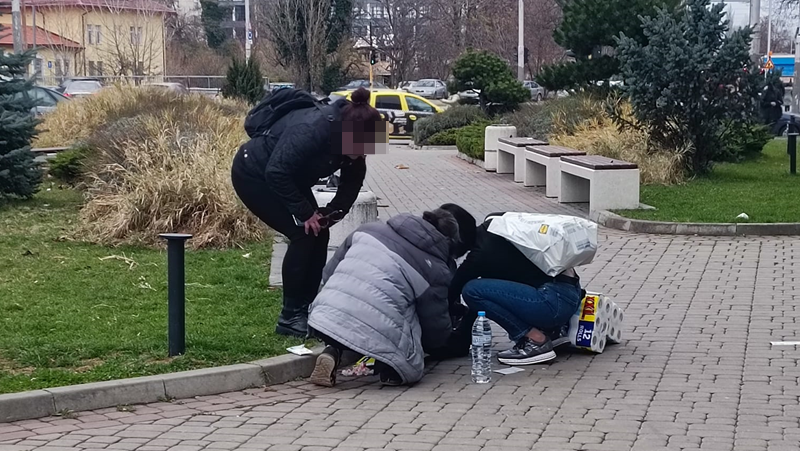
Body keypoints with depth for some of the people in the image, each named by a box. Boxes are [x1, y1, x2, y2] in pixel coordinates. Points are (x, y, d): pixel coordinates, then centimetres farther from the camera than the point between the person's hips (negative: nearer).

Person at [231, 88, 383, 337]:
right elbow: (276, 172, -34)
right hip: (253, 175, -8)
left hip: (289, 178, 8)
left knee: (318, 235, 0)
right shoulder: (311, 129, -37)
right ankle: (290, 316, -8)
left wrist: (330, 212, -18)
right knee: (303, 234, -16)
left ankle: (307, 307, 9)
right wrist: (304, 213, -27)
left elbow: (353, 180, -3)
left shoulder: (351, 142, -13)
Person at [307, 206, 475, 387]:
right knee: (411, 370, 21)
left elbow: (328, 274, 22)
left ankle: (333, 351, 9)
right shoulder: (436, 271, 5)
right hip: (376, 335, -4)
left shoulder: (369, 229, 16)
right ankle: (388, 365, -11)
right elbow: (437, 330, 13)